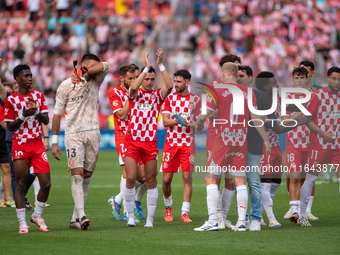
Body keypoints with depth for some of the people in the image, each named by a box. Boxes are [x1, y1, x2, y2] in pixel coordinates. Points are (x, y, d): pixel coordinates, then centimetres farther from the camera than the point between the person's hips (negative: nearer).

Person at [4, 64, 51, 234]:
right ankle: (22, 223, 3)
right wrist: (24, 115, -17)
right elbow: (10, 127, -2)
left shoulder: (38, 96, 10)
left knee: (46, 184, -3)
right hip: (20, 145, -3)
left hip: (38, 144, 3)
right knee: (20, 184, -3)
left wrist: (35, 111, -12)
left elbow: (46, 120, 6)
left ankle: (37, 216, 17)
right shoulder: (10, 100, -1)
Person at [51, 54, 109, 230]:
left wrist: (84, 74, -17)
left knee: (87, 175, 4)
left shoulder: (95, 81, 9)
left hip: (93, 133, 4)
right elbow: (57, 113, 2)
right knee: (77, 174, -14)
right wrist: (54, 141, -2)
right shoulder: (66, 85, -1)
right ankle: (81, 216, -23)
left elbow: (104, 66, -11)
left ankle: (75, 218, 10)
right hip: (73, 134, -4)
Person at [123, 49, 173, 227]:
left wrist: (160, 65, -15)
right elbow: (133, 87, -18)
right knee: (131, 178, -8)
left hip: (150, 143, 1)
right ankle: (130, 216, 3)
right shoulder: (134, 94, 6)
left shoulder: (157, 95, 8)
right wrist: (147, 67, -19)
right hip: (132, 142, -1)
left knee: (151, 180, 1)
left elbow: (169, 86, -12)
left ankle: (150, 219, 6)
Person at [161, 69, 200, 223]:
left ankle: (185, 213, -6)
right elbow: (165, 121, -1)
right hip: (171, 142, 1)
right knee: (167, 179, 0)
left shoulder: (195, 100, 4)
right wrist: (175, 121, -22)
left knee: (187, 178, -8)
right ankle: (168, 208, 22)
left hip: (188, 143, -1)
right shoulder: (170, 98, 7)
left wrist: (189, 123, -20)